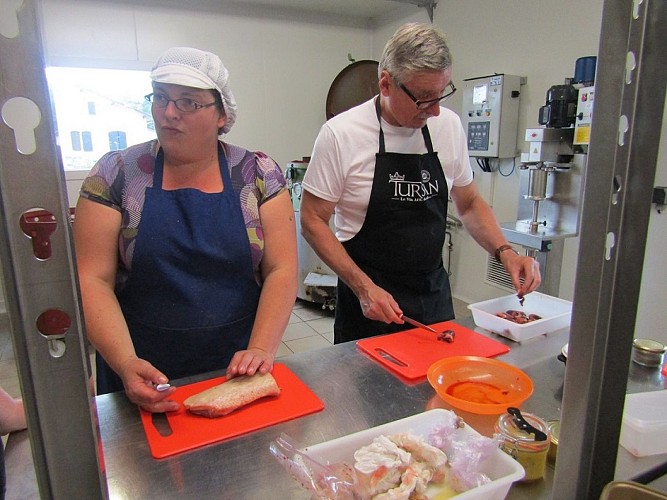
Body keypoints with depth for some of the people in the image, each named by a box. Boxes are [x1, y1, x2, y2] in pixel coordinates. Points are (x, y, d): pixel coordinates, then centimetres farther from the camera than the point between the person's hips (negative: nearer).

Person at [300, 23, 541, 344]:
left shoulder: (449, 126, -2)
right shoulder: (340, 133, -15)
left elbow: (469, 203, 9)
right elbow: (312, 220, -11)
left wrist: (504, 252, -7)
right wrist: (363, 287, -19)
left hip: (434, 294, 5)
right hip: (369, 298, -4)